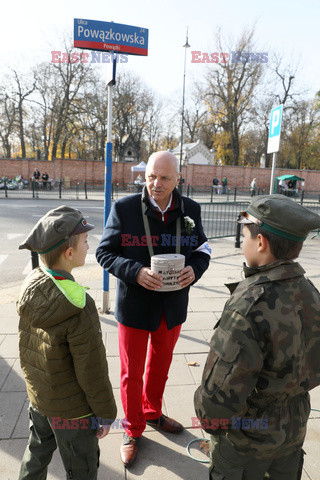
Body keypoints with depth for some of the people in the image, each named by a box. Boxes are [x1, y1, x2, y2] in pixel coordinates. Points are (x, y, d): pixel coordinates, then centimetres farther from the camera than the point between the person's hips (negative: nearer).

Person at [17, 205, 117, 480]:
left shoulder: (31, 287, -11)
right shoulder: (79, 308, -33)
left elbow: (24, 348, 3)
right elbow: (92, 370, -24)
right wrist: (106, 413, -9)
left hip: (38, 397, 7)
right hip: (72, 409, -6)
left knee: (37, 453, 31)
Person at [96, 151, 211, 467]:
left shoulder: (190, 210, -4)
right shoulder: (124, 208, -13)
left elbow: (202, 251, 4)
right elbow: (104, 252, -10)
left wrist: (194, 269, -19)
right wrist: (136, 272, -26)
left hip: (173, 307, 3)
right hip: (134, 307, -3)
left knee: (160, 367, 24)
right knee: (131, 373, 13)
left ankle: (153, 413, 52)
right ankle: (133, 430, 39)